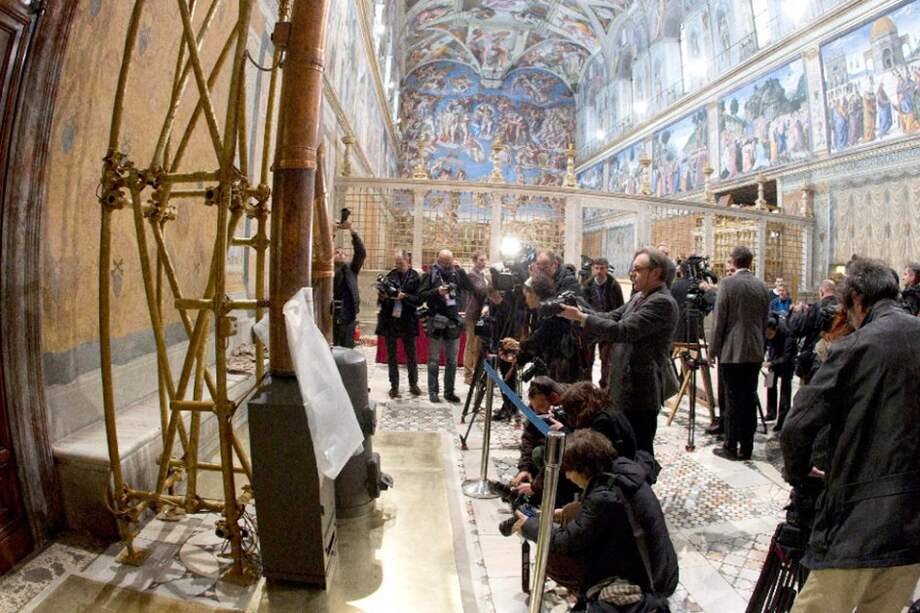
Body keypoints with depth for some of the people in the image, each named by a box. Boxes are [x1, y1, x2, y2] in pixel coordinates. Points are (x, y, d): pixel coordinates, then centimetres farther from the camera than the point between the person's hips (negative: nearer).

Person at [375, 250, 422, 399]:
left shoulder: (414, 277, -2)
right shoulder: (389, 276, 5)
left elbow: (419, 299, -8)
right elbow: (380, 299, 11)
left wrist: (404, 296, -21)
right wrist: (384, 296, -11)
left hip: (408, 321, -2)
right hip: (389, 320, 2)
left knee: (411, 354, 7)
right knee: (391, 354, 7)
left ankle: (413, 384, 20)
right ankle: (394, 385, 17)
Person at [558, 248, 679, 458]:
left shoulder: (662, 302, -17)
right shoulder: (639, 297, 13)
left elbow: (623, 331, -25)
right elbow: (612, 317, 9)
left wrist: (581, 317, -22)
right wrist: (579, 313, -6)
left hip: (641, 390, -9)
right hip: (626, 387, 9)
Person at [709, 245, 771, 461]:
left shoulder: (727, 284, -10)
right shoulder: (763, 287, 6)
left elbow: (719, 320, -10)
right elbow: (764, 321, 11)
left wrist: (713, 349, -2)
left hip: (731, 351, -5)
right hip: (755, 352, 5)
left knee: (732, 399, 1)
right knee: (749, 399, 9)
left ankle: (731, 447, 7)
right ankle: (746, 448, 16)